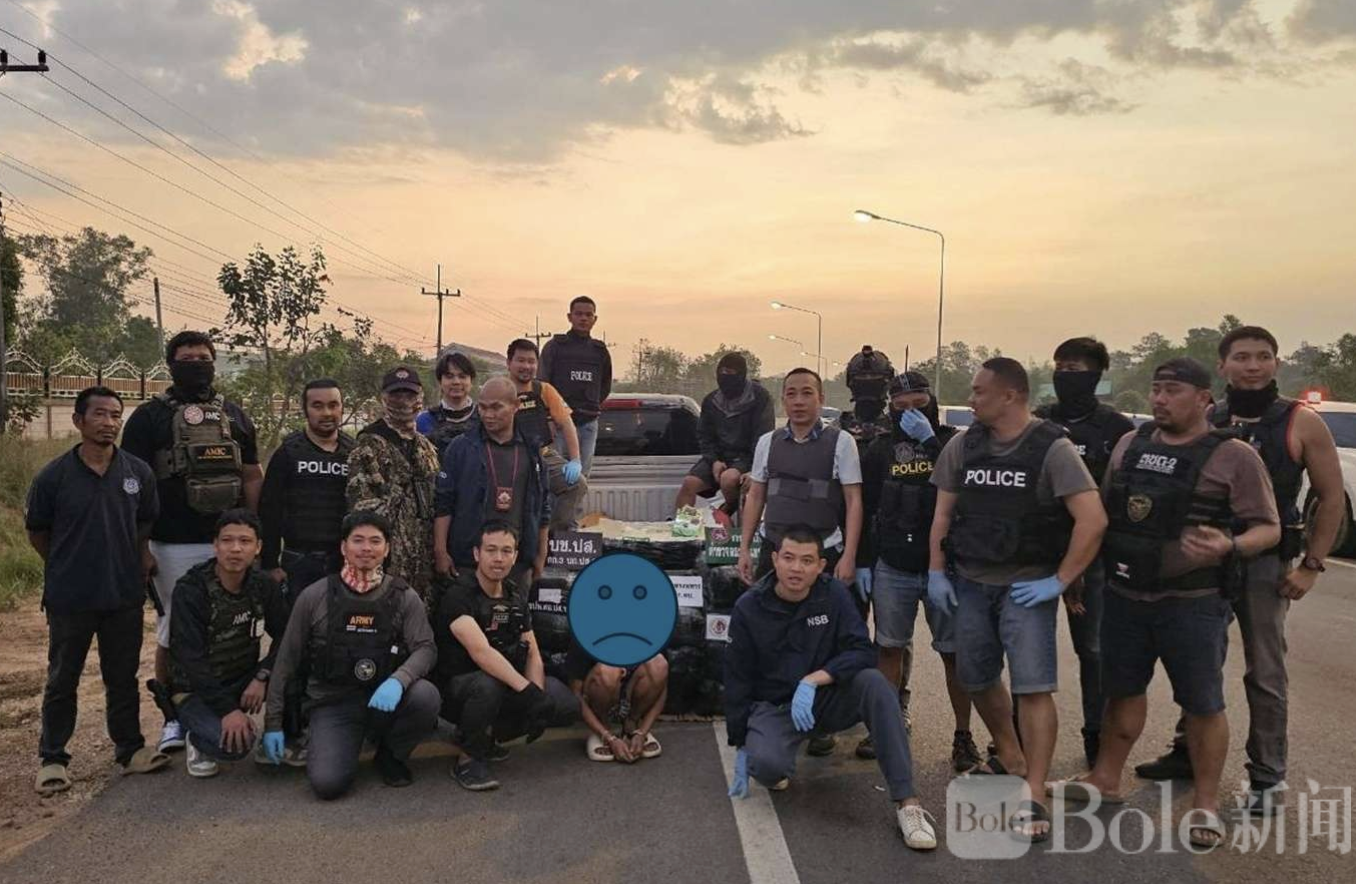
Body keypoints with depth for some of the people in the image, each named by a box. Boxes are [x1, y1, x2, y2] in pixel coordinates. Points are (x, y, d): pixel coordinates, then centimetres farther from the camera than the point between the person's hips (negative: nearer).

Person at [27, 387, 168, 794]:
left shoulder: (139, 472, -3)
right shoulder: (54, 476, -9)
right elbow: (37, 532, 4)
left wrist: (135, 569, 8)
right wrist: (69, 568, 9)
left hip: (125, 596, 2)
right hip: (69, 599, -2)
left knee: (123, 679, 13)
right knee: (62, 681, 11)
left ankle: (130, 749, 26)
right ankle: (52, 758, 22)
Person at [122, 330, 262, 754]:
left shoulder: (234, 416, 12)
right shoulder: (150, 417, 1)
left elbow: (252, 478, 12)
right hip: (174, 547, -3)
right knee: (174, 632, 5)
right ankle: (173, 719, 17)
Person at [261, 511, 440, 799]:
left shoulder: (405, 597, 0)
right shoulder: (314, 597, -1)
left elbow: (425, 648, -9)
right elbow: (286, 660, 4)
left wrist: (398, 680, -31)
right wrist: (273, 722, 2)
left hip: (383, 699, 2)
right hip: (332, 703, -1)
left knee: (426, 696, -31)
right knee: (328, 783, -25)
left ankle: (391, 756, 1)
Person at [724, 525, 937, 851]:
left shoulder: (833, 594, -8)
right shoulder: (749, 608, -10)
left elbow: (861, 652, -16)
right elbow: (737, 681, -4)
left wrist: (813, 680, -31)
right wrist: (740, 747, -3)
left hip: (828, 699, 1)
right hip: (773, 706, -1)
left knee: (874, 683, -30)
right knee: (765, 763, -33)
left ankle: (906, 802, -29)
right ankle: (782, 769, 8)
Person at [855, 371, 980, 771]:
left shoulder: (953, 443, -1)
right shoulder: (880, 449, 6)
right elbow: (864, 508, 8)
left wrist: (929, 442, -24)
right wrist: (861, 562, 5)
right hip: (892, 568, 3)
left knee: (954, 653, 2)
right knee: (889, 648, 10)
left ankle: (963, 734, 11)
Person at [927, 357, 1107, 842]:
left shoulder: (1052, 449, -12)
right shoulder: (962, 446, 3)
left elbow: (1093, 520, -17)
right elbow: (943, 512, 11)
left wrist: (1059, 581, -16)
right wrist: (936, 571, 4)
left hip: (1026, 586, -5)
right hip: (970, 583, 5)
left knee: (1034, 687, -9)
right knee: (978, 679, 15)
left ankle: (1034, 798, -4)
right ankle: (1009, 756, 39)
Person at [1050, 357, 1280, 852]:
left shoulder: (1233, 457, -7)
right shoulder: (1129, 445, 8)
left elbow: (1268, 528, -8)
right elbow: (1102, 511, 16)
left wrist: (1229, 547, -27)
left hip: (1193, 603, -5)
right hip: (1125, 597, 5)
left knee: (1202, 703, 5)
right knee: (1122, 689, 17)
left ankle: (1206, 804, 19)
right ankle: (1105, 779, 31)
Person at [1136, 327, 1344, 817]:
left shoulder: (1301, 424, -6)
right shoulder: (1205, 424, 3)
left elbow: (1331, 497, -3)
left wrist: (1311, 566, -7)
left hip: (1265, 564, -4)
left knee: (1265, 674, 3)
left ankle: (1267, 778, 14)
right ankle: (1188, 752, 30)